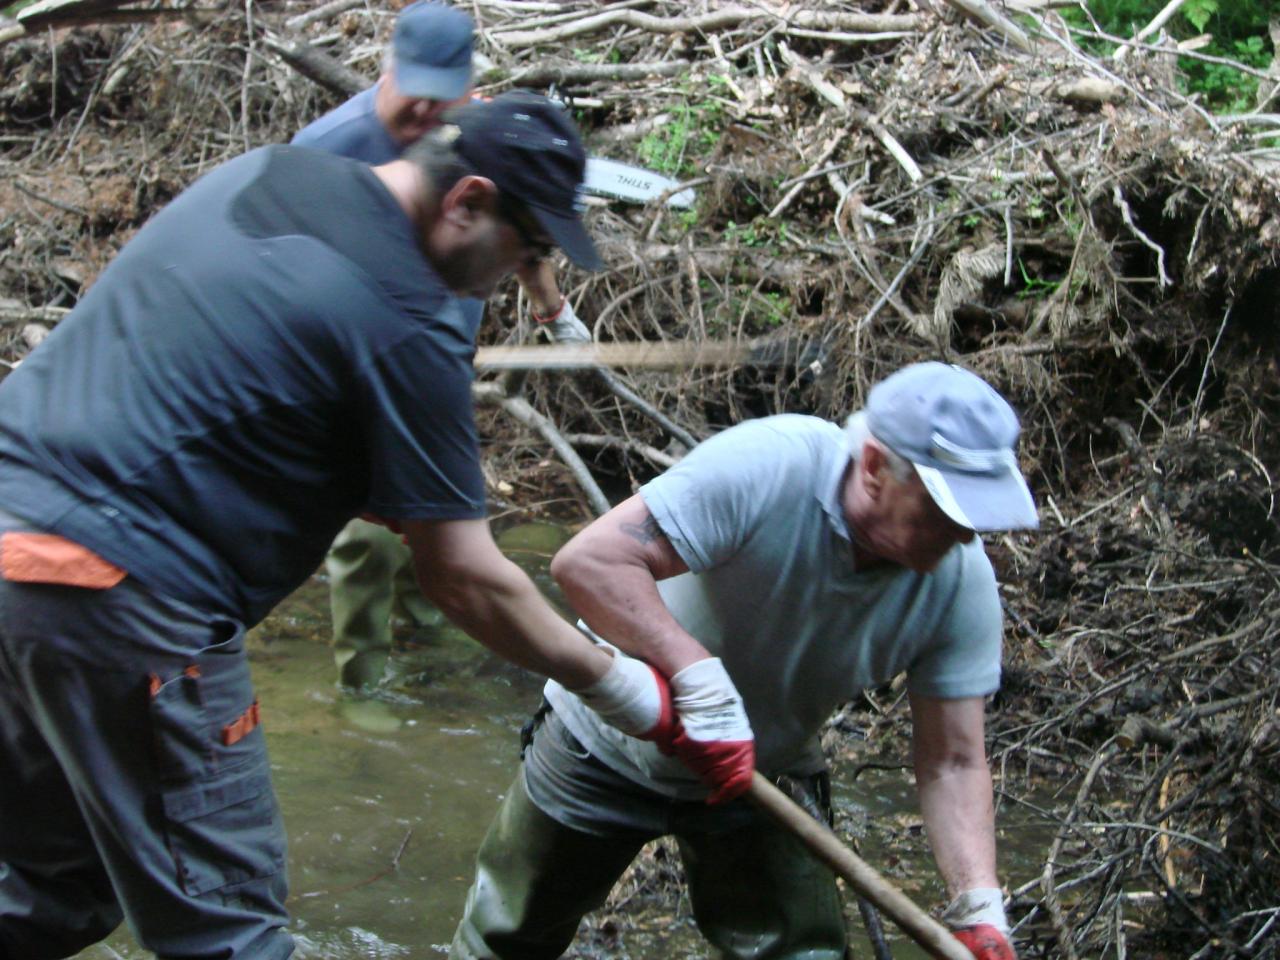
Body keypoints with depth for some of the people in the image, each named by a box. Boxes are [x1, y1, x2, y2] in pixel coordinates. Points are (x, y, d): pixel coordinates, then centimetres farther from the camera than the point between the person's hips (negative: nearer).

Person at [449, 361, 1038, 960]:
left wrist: (980, 909, -28)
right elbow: (587, 561, -40)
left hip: (764, 774, 3)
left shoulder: (962, 584, -21)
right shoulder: (768, 467, -36)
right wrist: (699, 676, -48)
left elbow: (953, 763, -16)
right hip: (607, 746, -3)